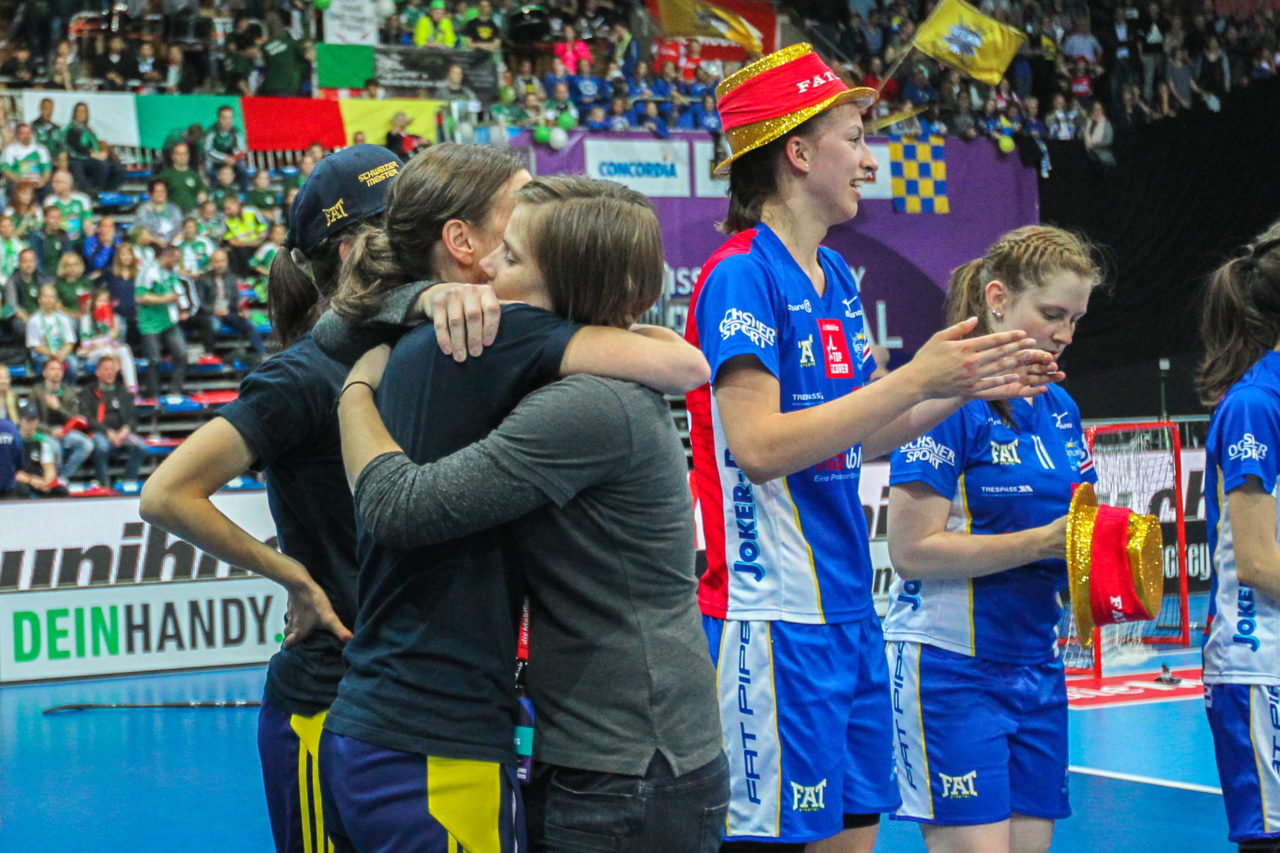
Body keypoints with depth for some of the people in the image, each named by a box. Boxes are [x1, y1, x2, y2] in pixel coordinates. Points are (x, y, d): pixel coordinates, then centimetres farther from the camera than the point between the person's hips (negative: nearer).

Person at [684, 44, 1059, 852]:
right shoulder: (739, 276, -12)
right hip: (776, 621, -9)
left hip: (847, 608, 9)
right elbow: (760, 447, -21)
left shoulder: (836, 276, 14)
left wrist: (968, 386, 9)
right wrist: (914, 379, -20)